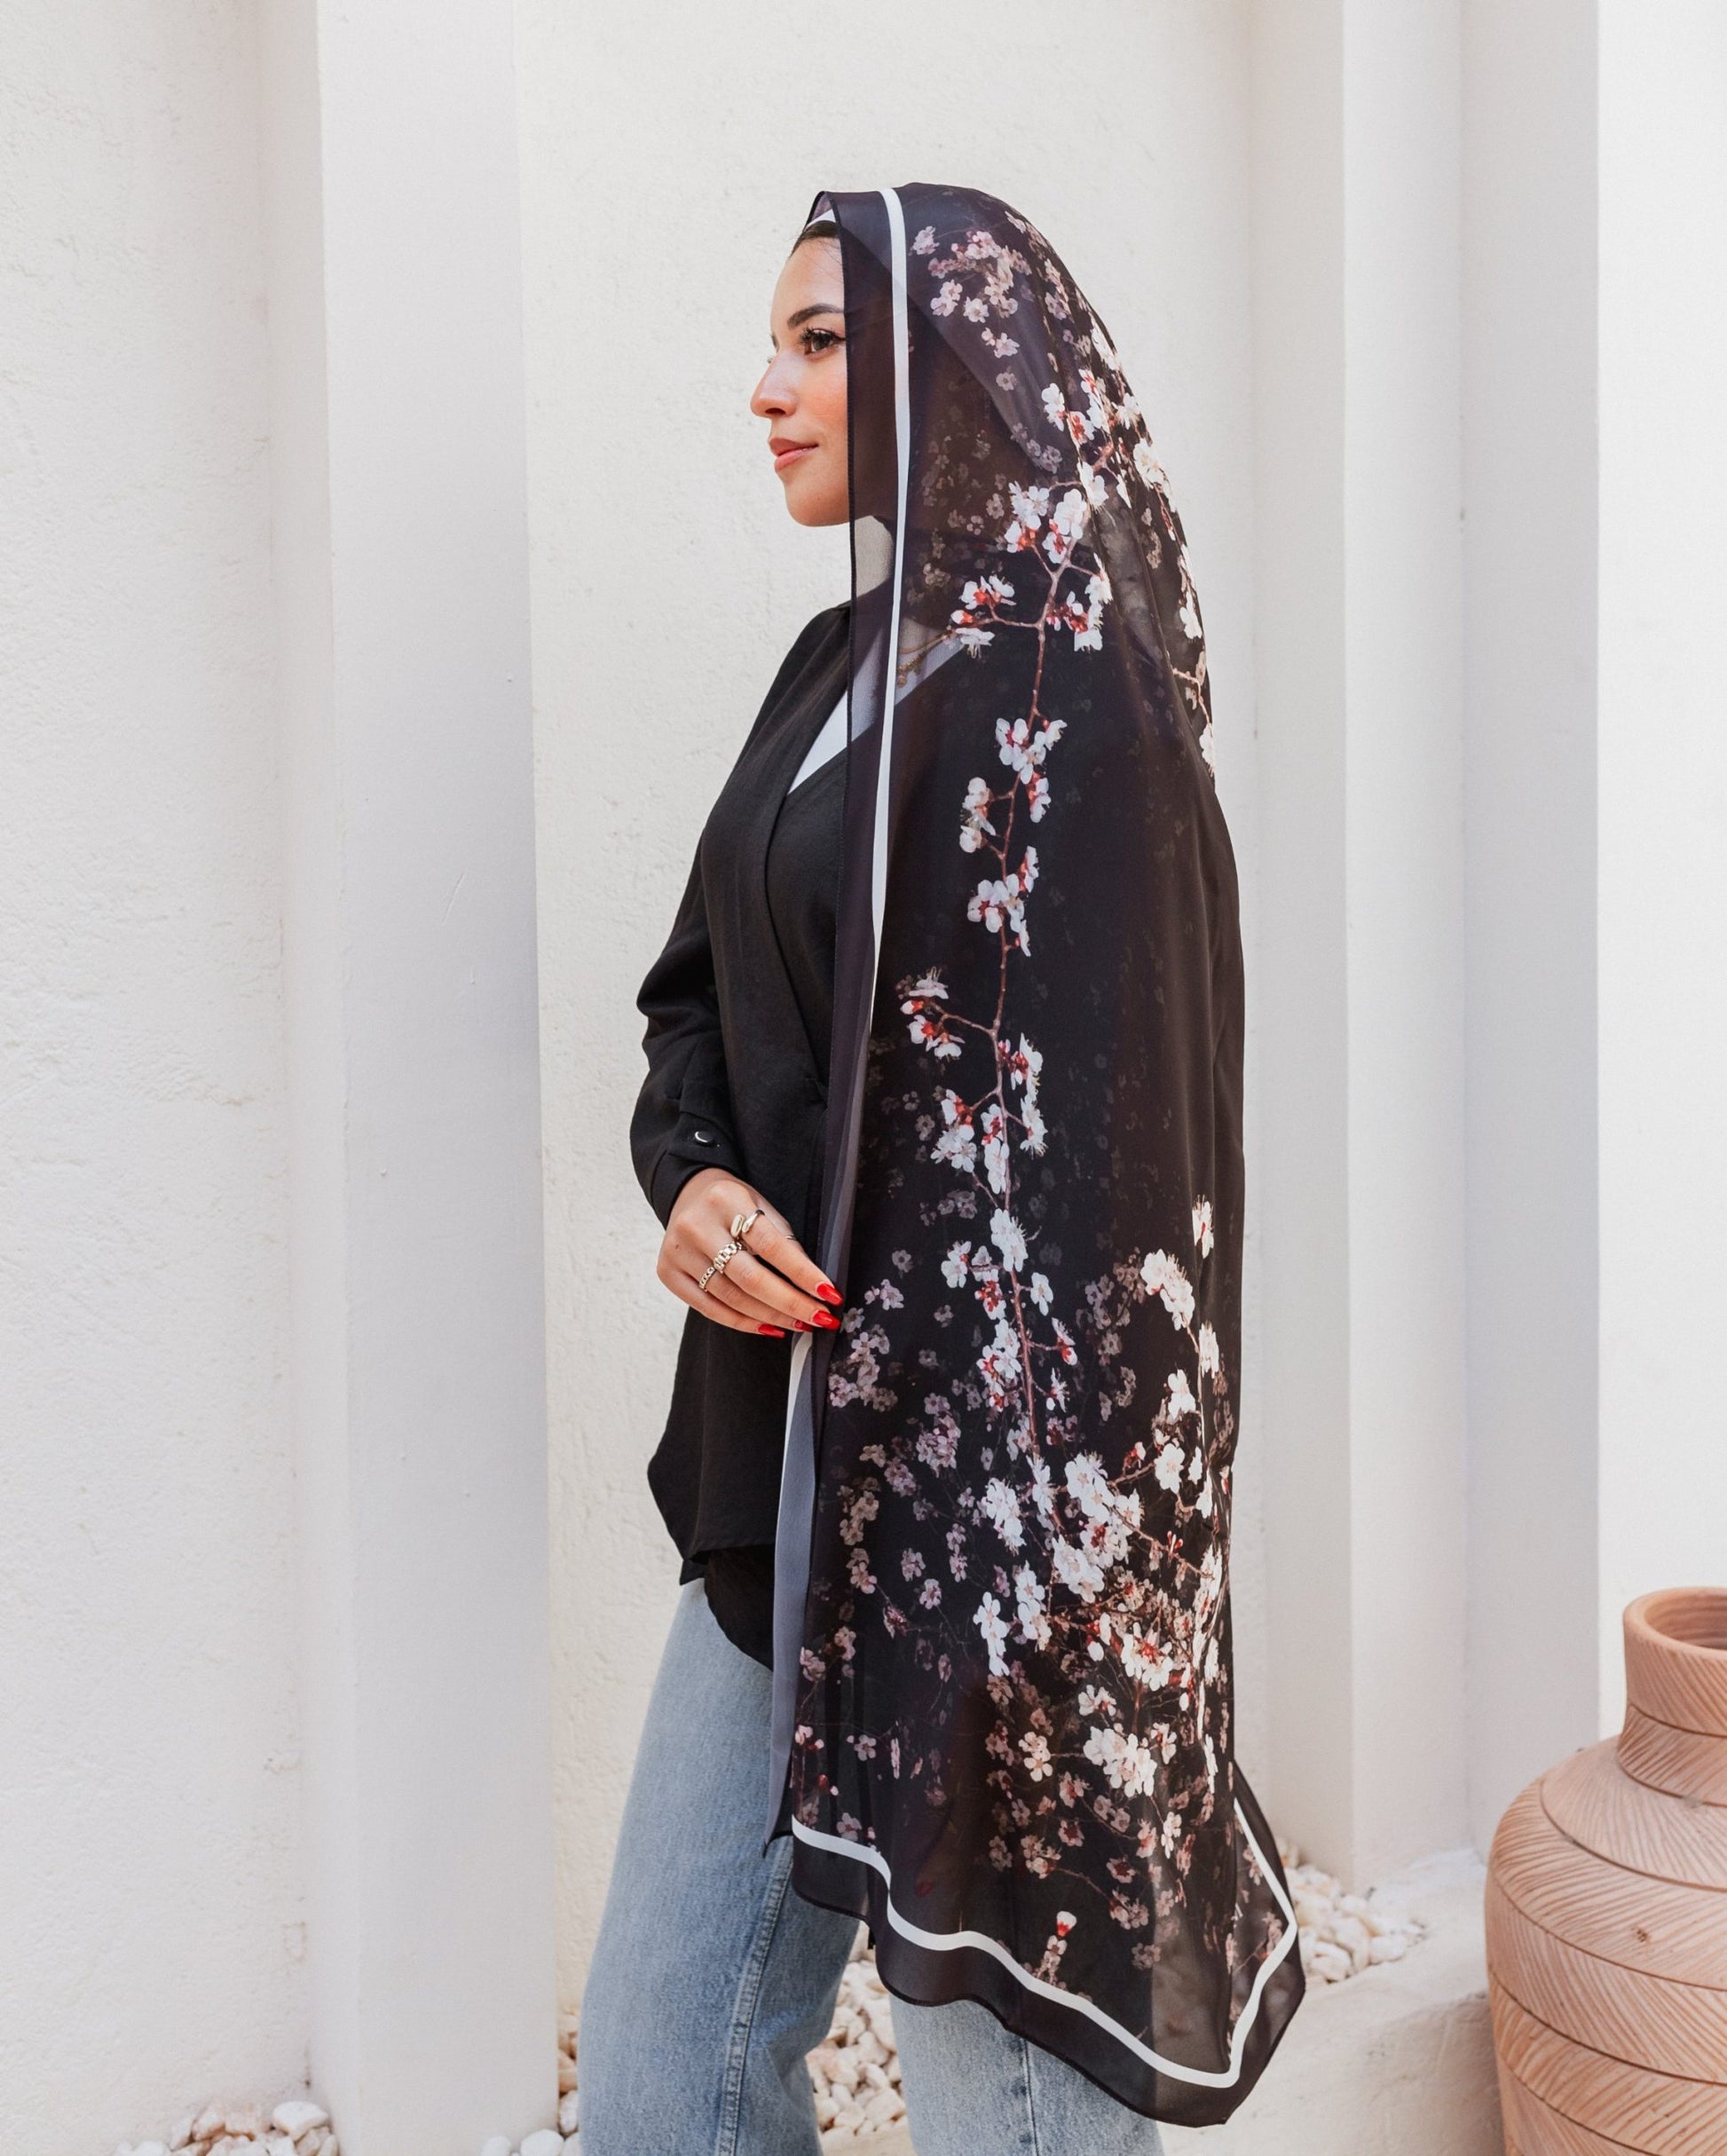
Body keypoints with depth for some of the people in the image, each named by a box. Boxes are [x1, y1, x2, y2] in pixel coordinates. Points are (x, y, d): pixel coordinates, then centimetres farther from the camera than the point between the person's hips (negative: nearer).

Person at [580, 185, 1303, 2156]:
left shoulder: (1069, 700, -14)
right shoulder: (841, 667, 12)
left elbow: (1081, 1167, -19)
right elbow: (701, 990, 15)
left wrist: (981, 1606, -20)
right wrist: (690, 1172, -7)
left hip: (985, 1471, -7)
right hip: (788, 1454, 8)